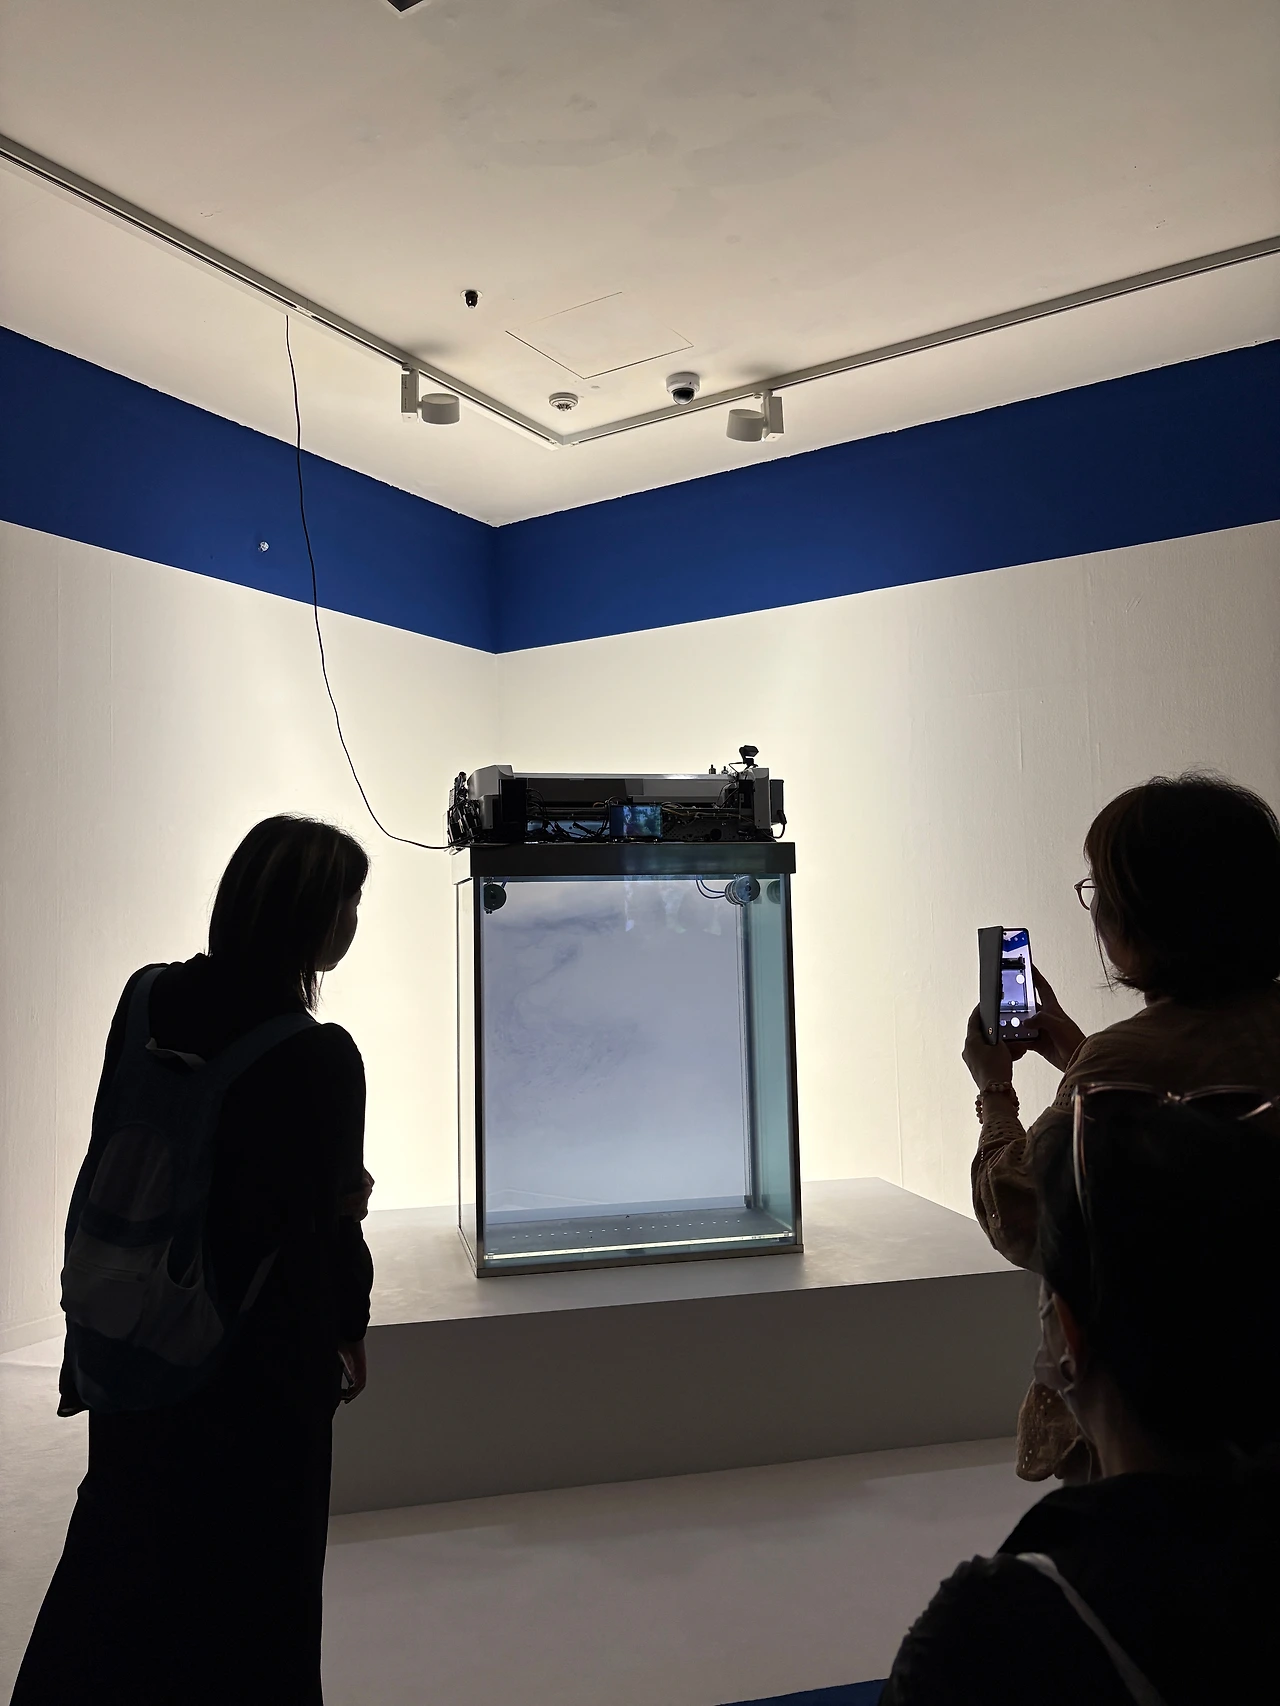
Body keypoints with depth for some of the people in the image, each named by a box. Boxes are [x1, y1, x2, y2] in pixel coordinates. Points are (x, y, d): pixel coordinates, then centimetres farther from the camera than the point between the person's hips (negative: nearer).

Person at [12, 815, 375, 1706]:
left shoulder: (147, 998, -10)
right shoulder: (321, 1057, -26)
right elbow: (331, 1211, -16)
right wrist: (350, 1327, 1)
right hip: (260, 1351, -5)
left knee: (125, 1532, 27)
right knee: (254, 1565, 18)